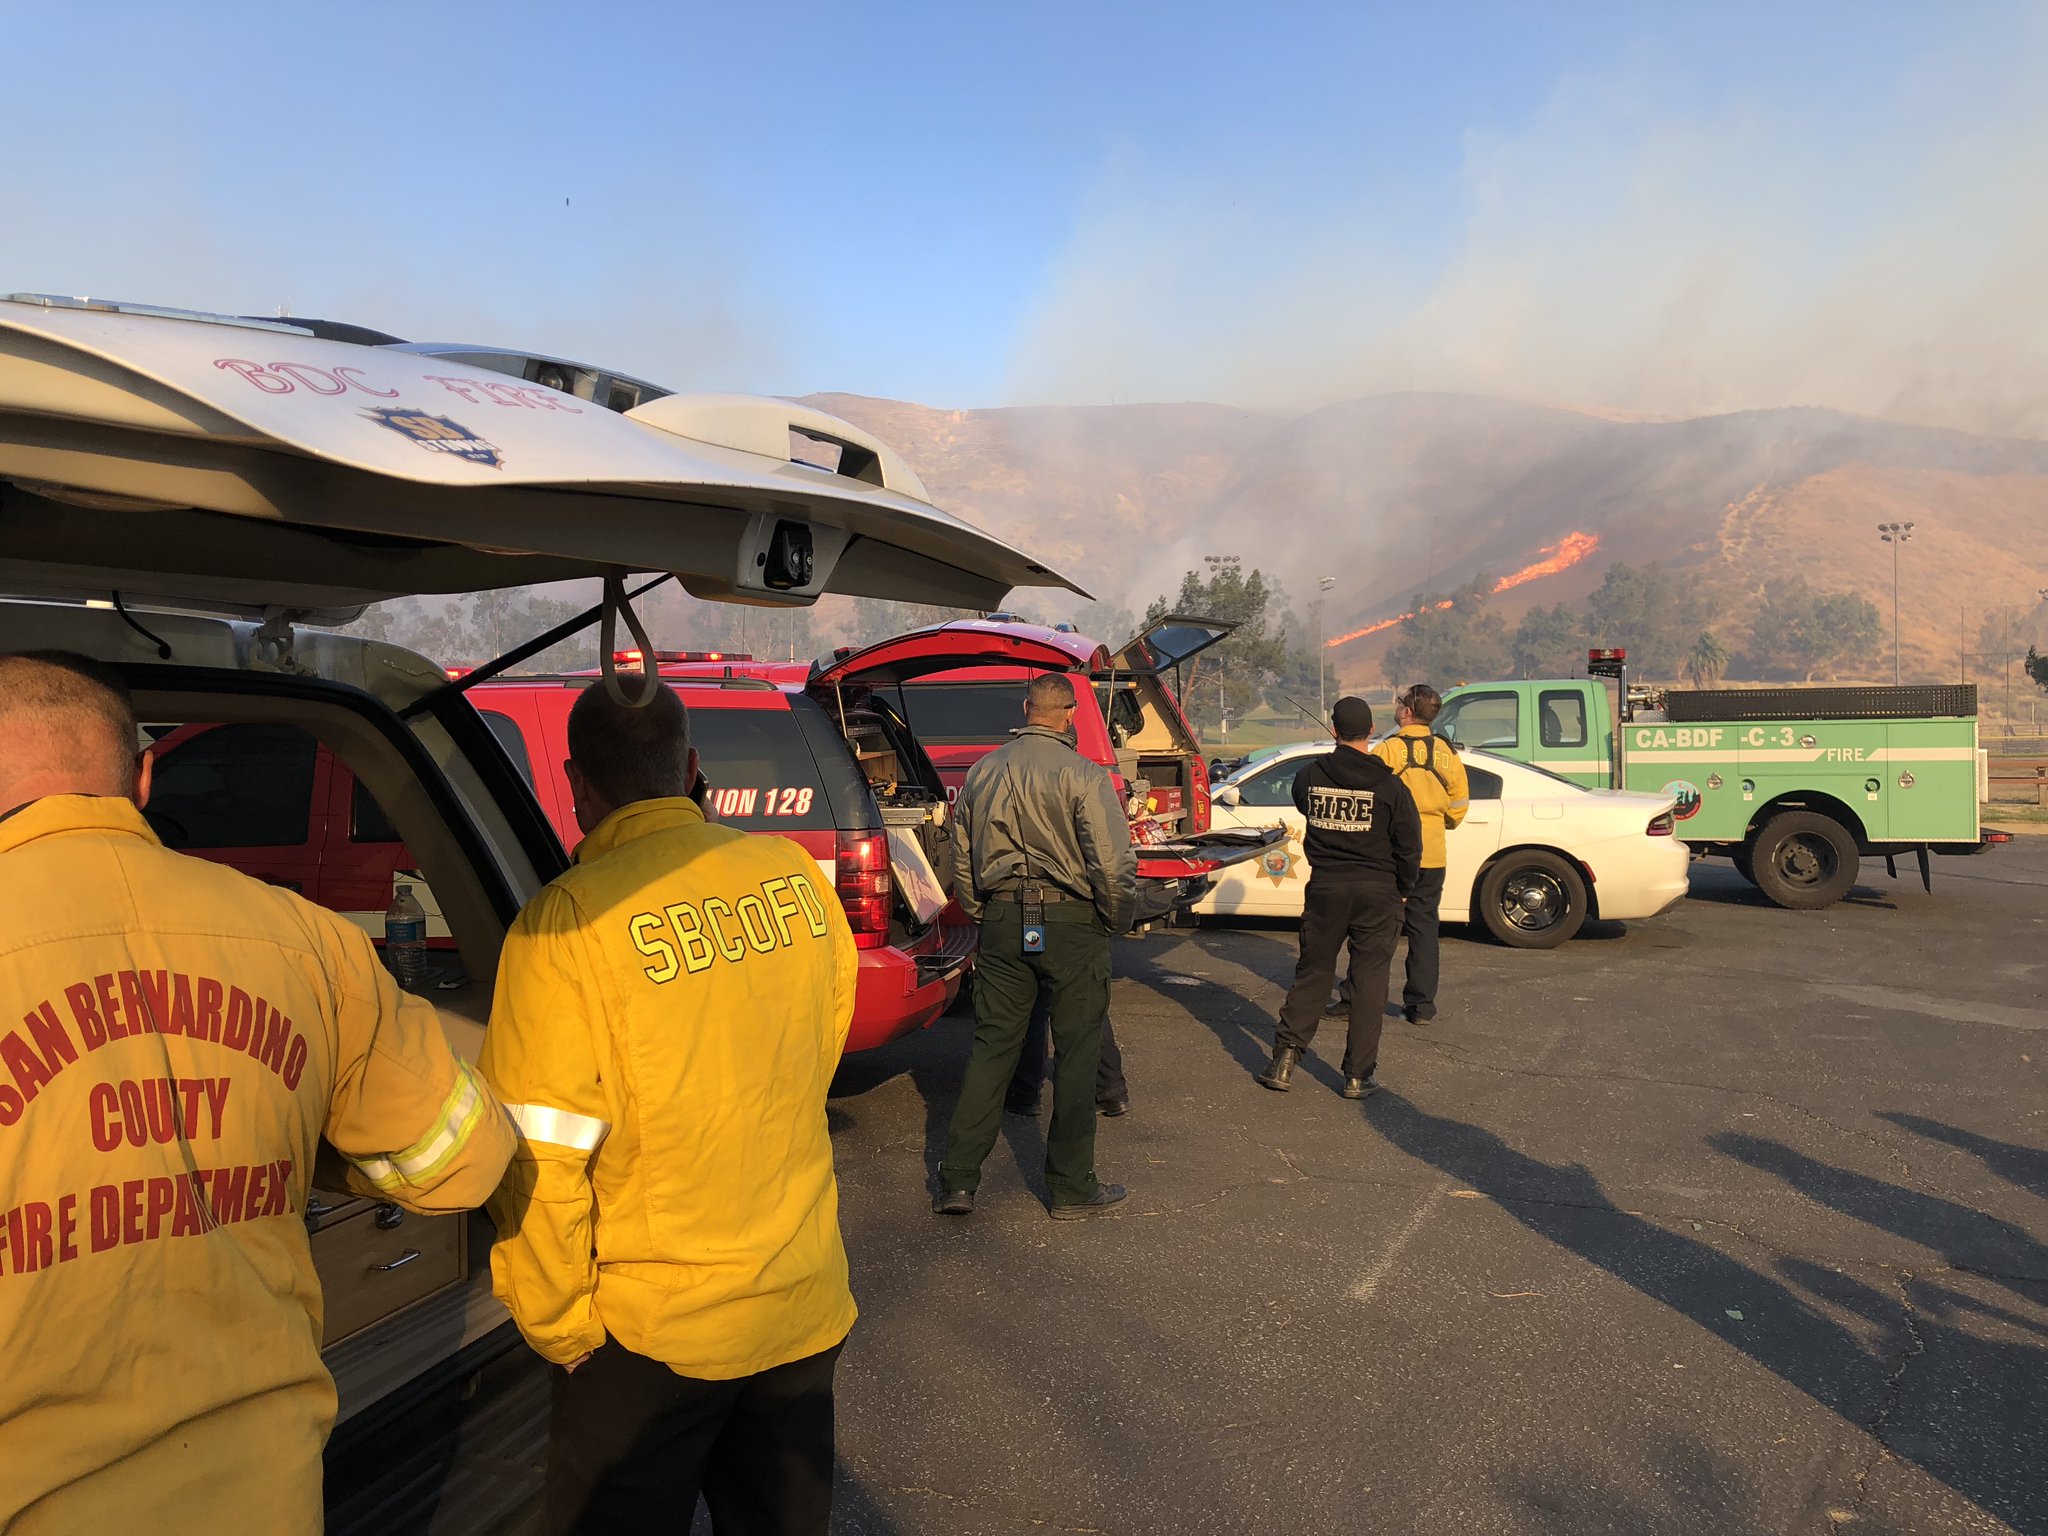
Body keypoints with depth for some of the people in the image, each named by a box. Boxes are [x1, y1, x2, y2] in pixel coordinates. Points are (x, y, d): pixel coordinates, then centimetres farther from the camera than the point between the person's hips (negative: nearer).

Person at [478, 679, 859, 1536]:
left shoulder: (567, 920, -20)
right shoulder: (797, 876, -6)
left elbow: (540, 1159, -18)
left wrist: (557, 1329, -4)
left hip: (656, 1328, -4)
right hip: (808, 1304, 5)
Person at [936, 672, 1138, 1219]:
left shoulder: (983, 772, 8)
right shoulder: (1082, 774, -10)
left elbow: (962, 862, 14)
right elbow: (1113, 864, -14)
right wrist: (1116, 921, 2)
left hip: (1002, 918, 5)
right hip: (1071, 923, -4)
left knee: (991, 1047, 11)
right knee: (1076, 1052, 6)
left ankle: (957, 1181, 12)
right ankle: (1072, 1188, 14)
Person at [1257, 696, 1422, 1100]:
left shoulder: (1310, 775, -3)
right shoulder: (1388, 785, -9)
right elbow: (1409, 846, -5)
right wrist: (1402, 888, 11)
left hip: (1325, 886, 2)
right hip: (1376, 891, -2)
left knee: (1311, 973, 13)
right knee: (1369, 980, 7)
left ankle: (1284, 1061, 9)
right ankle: (1358, 1075, 9)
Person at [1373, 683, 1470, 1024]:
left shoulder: (1387, 750, -12)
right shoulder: (1447, 753, 3)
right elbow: (1460, 805, 10)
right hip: (1431, 855, 4)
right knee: (1424, 928, 12)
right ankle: (1422, 1005, 14)